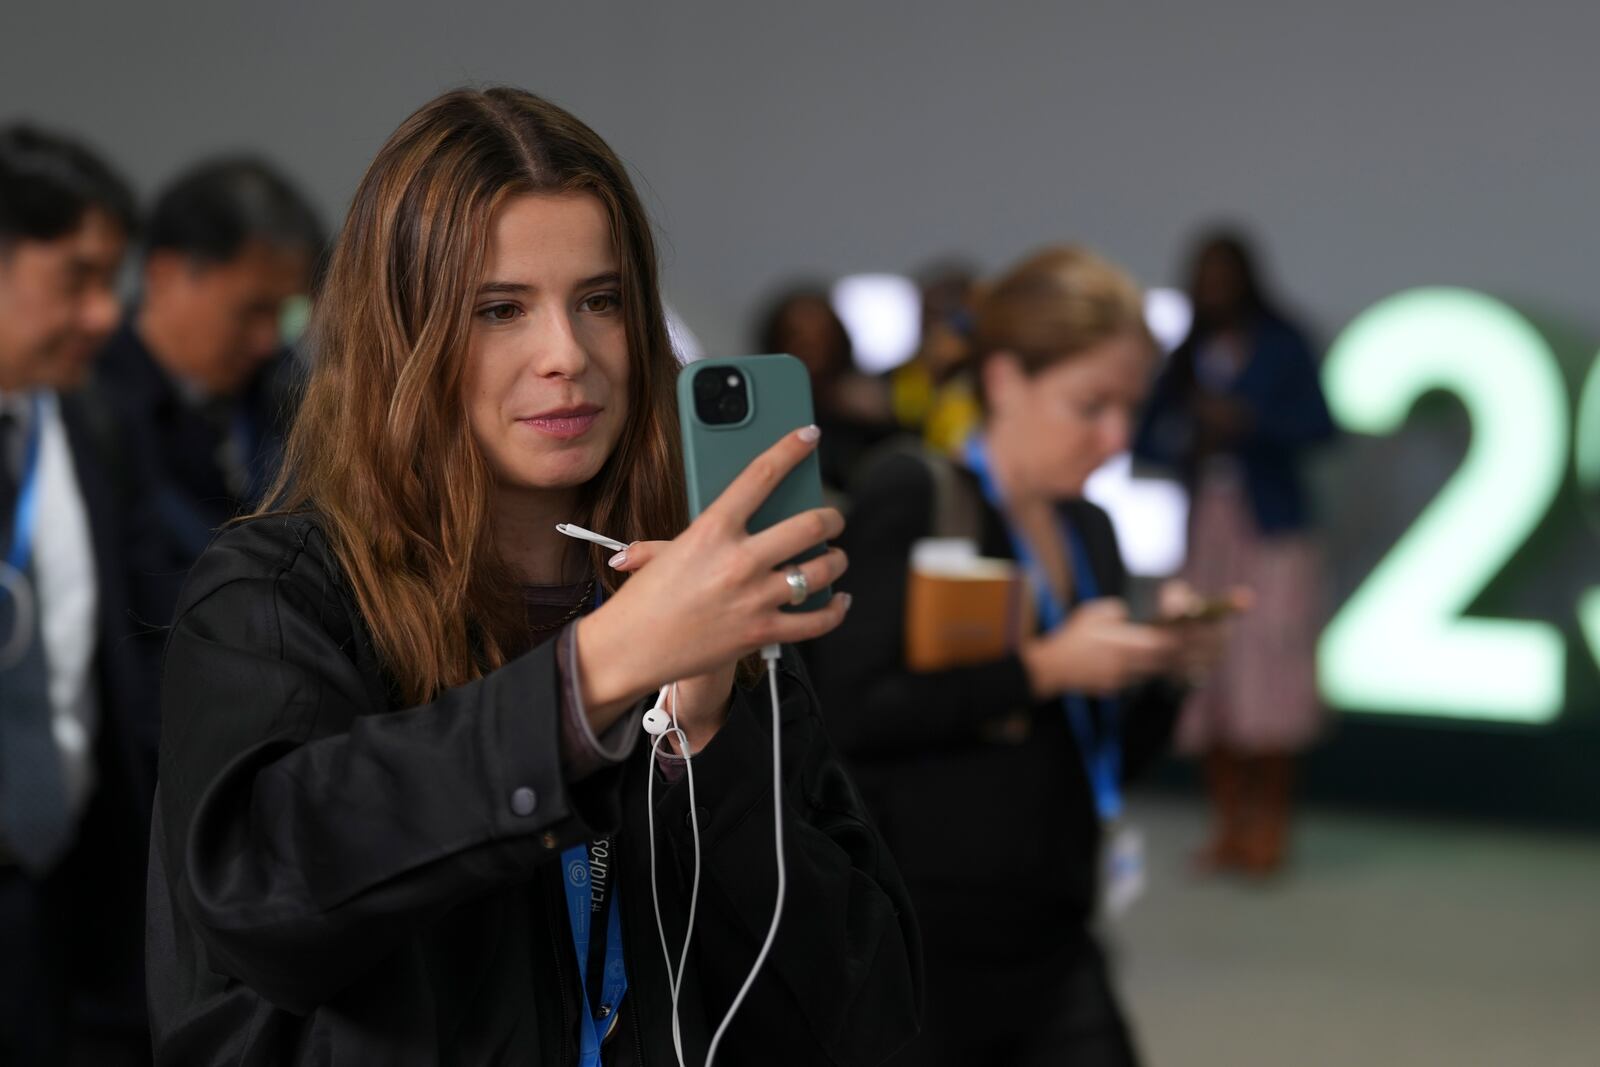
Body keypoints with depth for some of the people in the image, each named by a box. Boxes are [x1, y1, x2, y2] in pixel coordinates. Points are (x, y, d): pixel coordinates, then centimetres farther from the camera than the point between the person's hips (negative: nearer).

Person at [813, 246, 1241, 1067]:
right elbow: (849, 710, -19)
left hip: (1051, 943, 6)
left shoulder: (1090, 531, 11)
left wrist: (1163, 672, -2)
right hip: (922, 945, -6)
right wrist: (1041, 668, -19)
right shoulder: (914, 497, -9)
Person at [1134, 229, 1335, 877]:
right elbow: (1147, 436, 13)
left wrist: (1247, 421, -18)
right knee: (1206, 673, 0)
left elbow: (1318, 424, -5)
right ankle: (1228, 823, 8)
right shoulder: (1187, 357, 15)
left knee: (1267, 671, -9)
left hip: (1269, 530, -4)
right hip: (1205, 528, 4)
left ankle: (1267, 825, -2)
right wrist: (1185, 445, -8)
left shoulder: (1281, 345, 3)